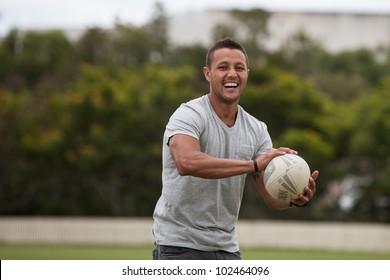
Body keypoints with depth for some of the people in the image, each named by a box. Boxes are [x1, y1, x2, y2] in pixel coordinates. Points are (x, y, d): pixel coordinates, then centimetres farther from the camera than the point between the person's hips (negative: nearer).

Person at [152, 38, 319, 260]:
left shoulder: (257, 130, 6)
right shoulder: (189, 115, -13)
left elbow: (274, 197, 2)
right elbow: (186, 163, -34)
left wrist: (296, 198, -22)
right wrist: (253, 164, -39)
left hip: (226, 248, 7)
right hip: (179, 244, -6)